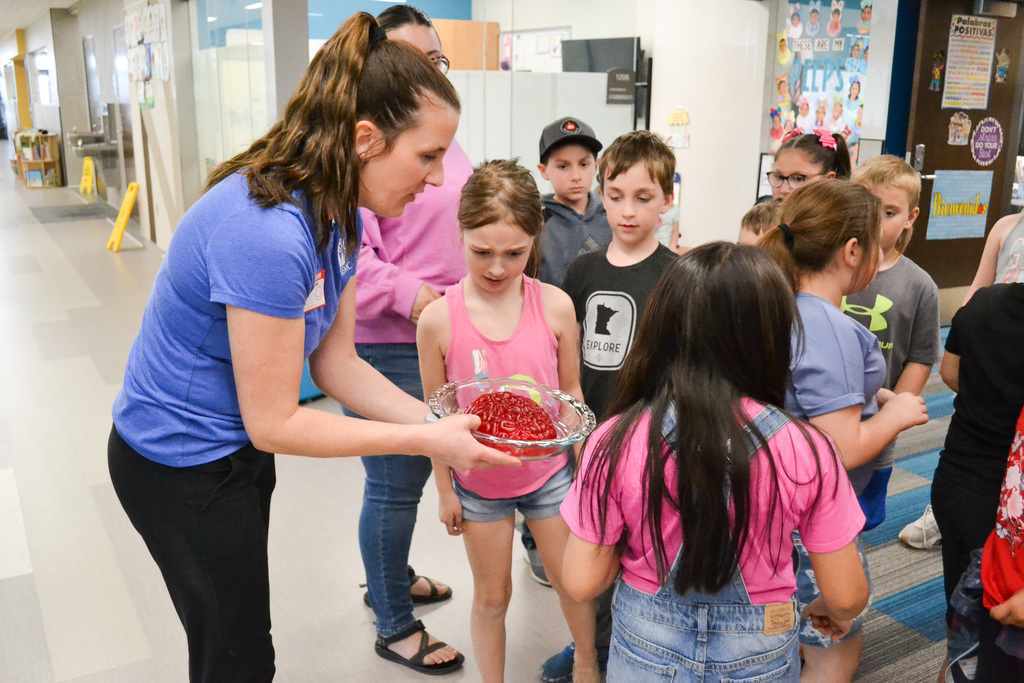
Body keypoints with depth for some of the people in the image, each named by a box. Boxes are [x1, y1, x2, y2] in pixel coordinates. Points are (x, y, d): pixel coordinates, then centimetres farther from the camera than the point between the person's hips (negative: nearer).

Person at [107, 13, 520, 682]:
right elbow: (274, 424, -27)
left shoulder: (341, 216, -5)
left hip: (236, 446, 8)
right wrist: (425, 441, -25)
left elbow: (335, 363, -2)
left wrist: (441, 421, -12)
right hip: (181, 465, -8)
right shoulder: (269, 232, -34)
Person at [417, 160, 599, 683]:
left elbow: (571, 393, -1)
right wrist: (445, 491, 0)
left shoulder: (555, 306, -14)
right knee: (491, 596, 15)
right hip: (478, 483, -1)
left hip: (548, 472, 2)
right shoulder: (438, 318, -17)